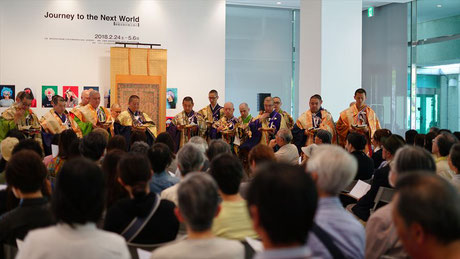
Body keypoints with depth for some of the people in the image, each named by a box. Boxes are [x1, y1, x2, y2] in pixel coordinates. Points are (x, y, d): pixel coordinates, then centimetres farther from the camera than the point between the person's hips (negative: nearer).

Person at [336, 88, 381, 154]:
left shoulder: (371, 113, 8)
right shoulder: (347, 113, 7)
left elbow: (377, 129, 7)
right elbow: (339, 127, 7)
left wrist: (368, 130, -12)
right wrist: (349, 129, -10)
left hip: (366, 143, 0)